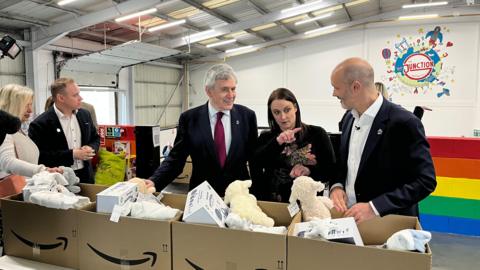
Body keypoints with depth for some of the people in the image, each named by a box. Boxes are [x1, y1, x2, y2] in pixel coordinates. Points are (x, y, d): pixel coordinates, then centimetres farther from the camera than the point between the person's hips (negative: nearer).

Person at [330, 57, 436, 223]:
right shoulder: (350, 119, 4)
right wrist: (337, 186, -7)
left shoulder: (404, 123, -18)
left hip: (389, 223, -5)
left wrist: (375, 207, -25)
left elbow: (425, 180, -18)